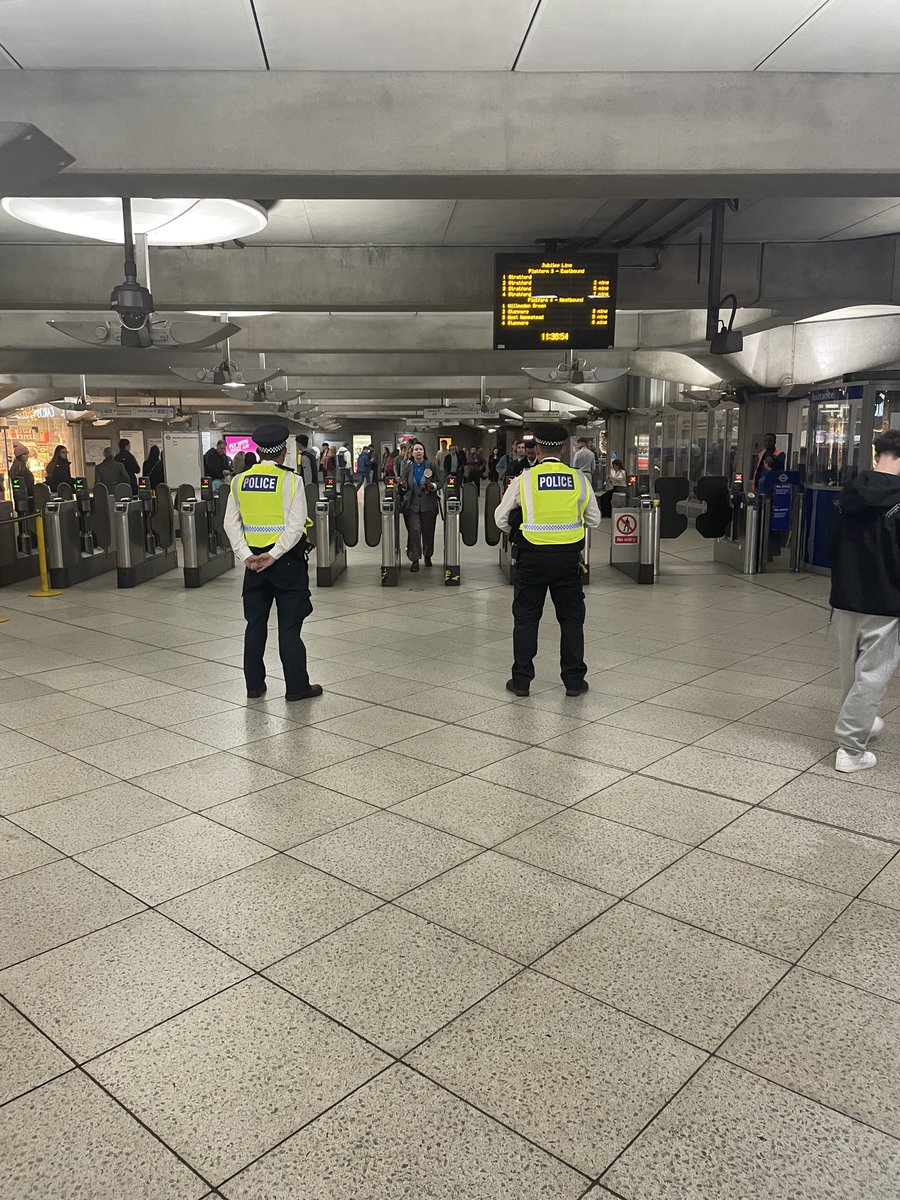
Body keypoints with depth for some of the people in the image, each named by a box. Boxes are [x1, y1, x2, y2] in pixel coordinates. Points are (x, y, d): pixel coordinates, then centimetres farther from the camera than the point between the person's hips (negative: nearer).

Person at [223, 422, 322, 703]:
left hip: (253, 560, 4)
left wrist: (246, 555, -4)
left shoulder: (240, 481, 3)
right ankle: (297, 686, 7)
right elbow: (296, 526, -17)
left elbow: (231, 524, 0)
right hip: (286, 562, -4)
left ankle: (254, 684, 19)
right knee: (289, 625, 2)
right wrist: (274, 555, -15)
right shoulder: (291, 480, -9)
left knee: (255, 623, 13)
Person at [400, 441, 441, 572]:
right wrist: (403, 485, -12)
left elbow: (439, 483, 3)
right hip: (412, 504, 0)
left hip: (428, 504, 0)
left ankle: (427, 556, 28)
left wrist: (432, 486, -17)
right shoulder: (407, 466, 6)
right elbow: (405, 487, 10)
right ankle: (415, 560, -3)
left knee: (428, 531, 7)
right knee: (414, 530, -9)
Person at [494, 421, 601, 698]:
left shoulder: (525, 479, -6)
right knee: (571, 618, 11)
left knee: (526, 618, 9)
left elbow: (501, 519, 3)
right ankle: (574, 680, 16)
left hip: (532, 556, -1)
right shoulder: (579, 479, 0)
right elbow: (594, 520, 10)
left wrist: (515, 531, 23)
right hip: (568, 556, 2)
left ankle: (521, 679, 14)